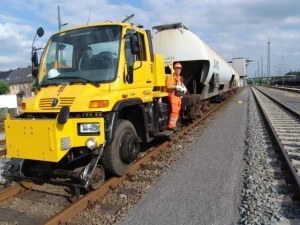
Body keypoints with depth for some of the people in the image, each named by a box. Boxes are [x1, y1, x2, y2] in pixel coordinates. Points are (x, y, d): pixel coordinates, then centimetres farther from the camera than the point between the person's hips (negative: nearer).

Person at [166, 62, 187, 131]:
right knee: (174, 111, -13)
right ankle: (171, 125, -9)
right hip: (173, 95, -9)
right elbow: (168, 86, -16)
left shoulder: (180, 77, 20)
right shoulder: (171, 76, -7)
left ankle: (174, 124, 18)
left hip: (179, 96, 9)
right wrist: (176, 87, -22)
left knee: (177, 111, 10)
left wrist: (183, 88, 7)